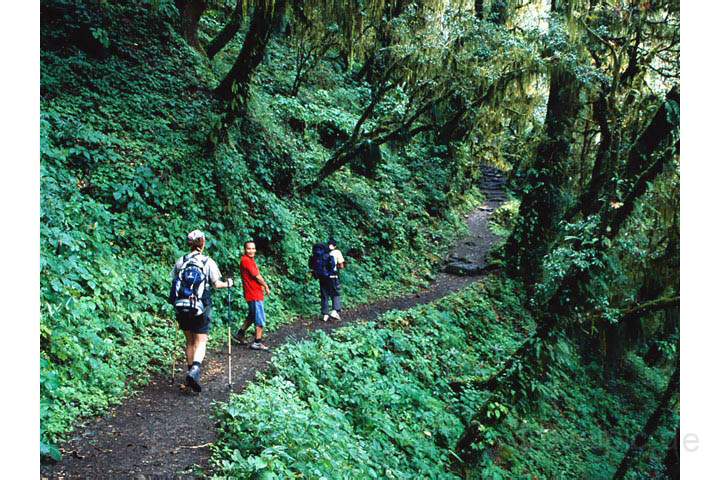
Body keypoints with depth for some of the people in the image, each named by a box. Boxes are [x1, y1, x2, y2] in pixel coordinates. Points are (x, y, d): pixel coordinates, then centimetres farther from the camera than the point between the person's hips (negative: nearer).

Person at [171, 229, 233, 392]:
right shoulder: (208, 262, -8)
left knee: (189, 342, 17)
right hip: (202, 307, -3)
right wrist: (228, 284, 14)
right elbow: (216, 284, -6)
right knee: (201, 342, -1)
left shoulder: (180, 262, 1)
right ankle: (195, 371, -21)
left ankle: (190, 371, 24)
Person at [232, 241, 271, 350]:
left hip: (255, 293, 10)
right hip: (254, 294, -10)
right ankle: (257, 342, 7)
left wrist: (261, 286, 3)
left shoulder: (250, 260, 13)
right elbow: (257, 276, -16)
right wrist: (266, 287, -4)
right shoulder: (246, 260, -18)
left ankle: (240, 334, 31)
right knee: (260, 320, -1)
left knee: (252, 316, 23)